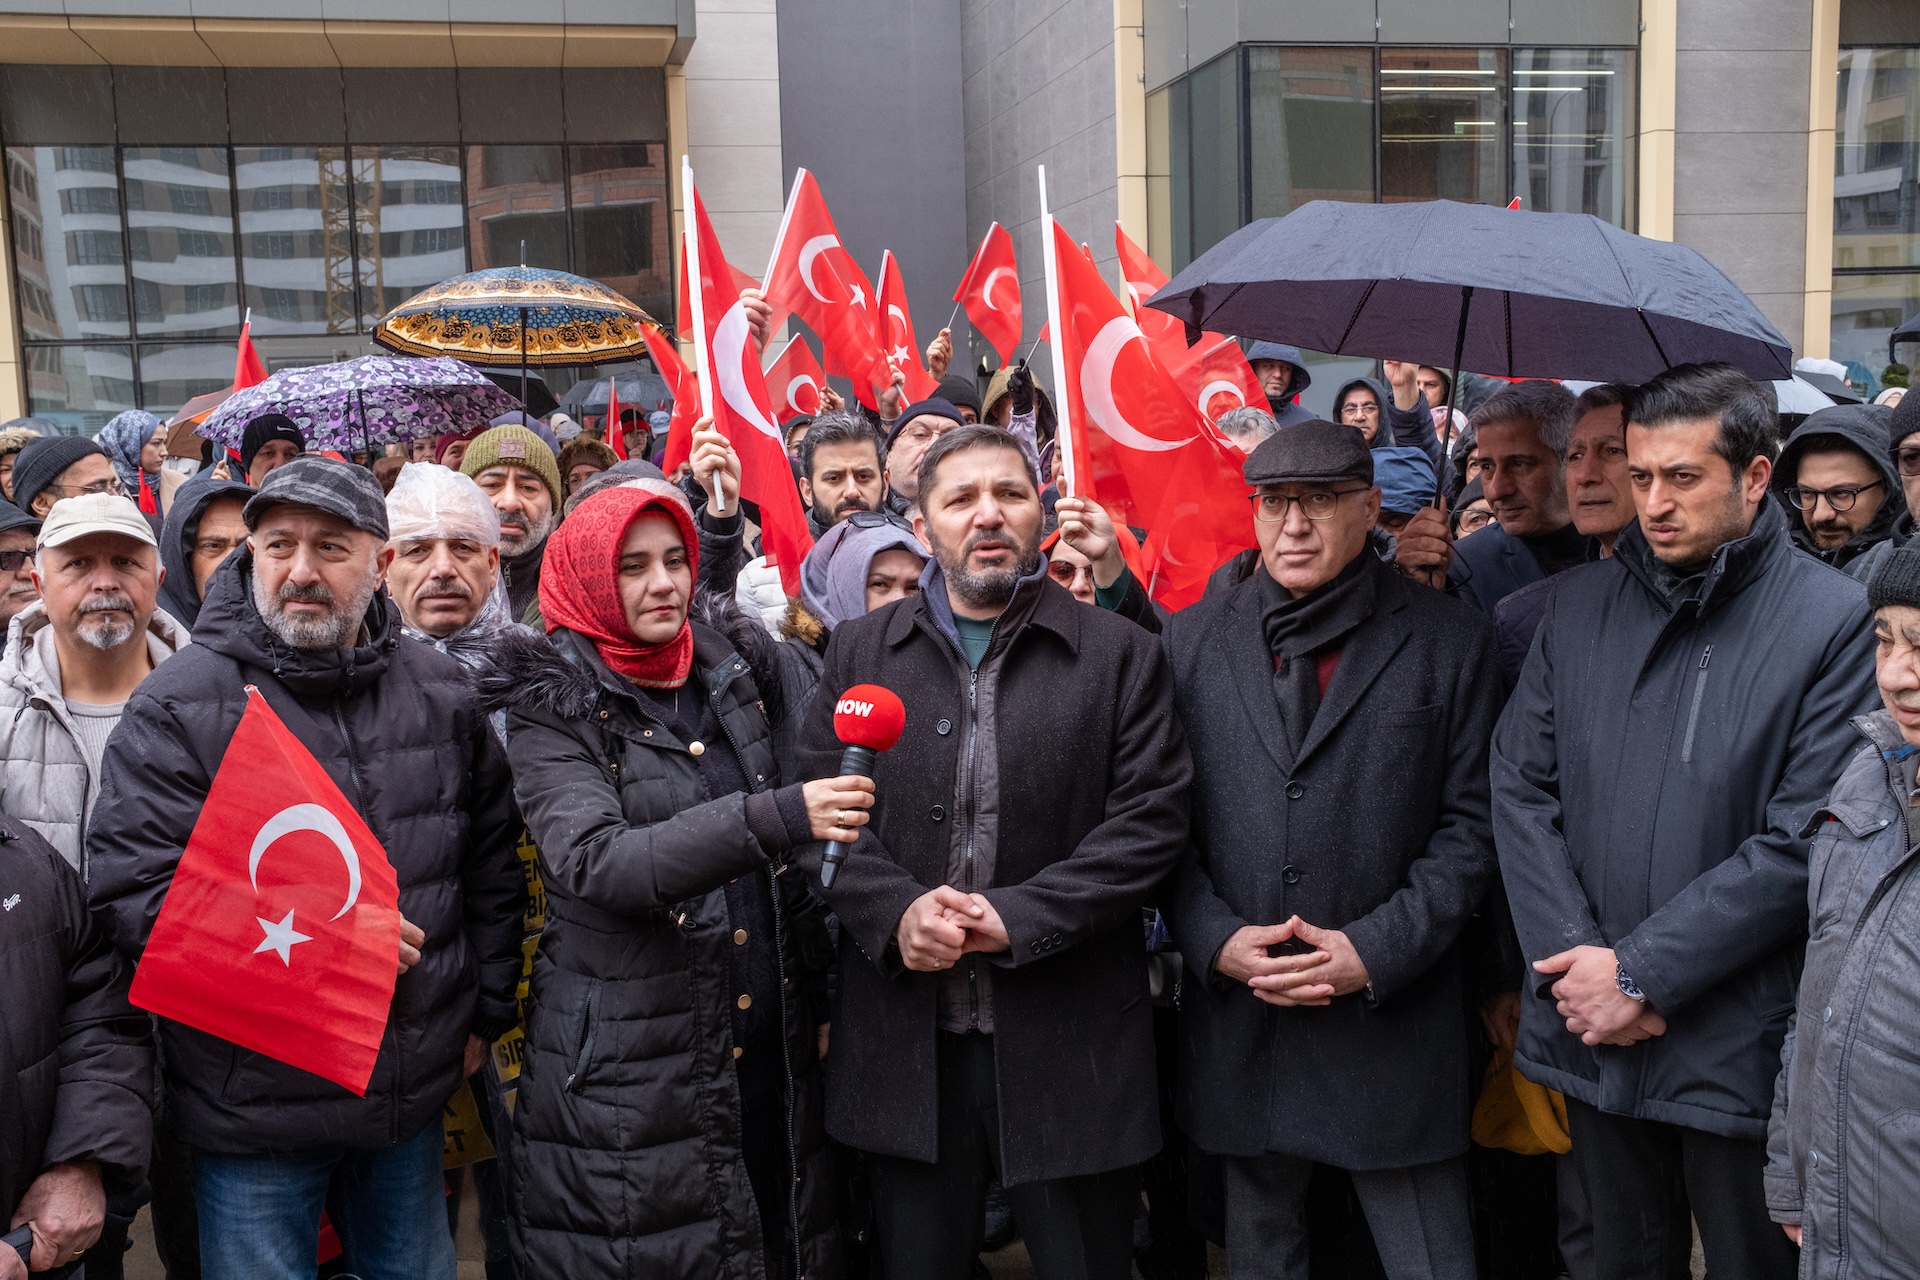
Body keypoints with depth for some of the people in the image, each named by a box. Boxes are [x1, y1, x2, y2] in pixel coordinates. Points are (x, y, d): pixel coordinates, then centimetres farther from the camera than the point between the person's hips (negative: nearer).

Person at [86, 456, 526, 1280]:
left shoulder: (440, 694, 3)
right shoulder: (180, 705, -11)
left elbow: (491, 862, 11)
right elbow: (132, 894, -17)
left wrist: (485, 1012, 9)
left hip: (416, 1090, 4)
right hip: (254, 1112, -4)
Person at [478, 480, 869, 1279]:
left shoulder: (726, 681, 10)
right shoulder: (555, 709, -6)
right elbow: (595, 859, -23)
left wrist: (816, 998, 12)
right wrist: (774, 818, -33)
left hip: (770, 1055, 5)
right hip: (629, 1074, -5)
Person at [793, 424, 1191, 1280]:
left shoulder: (1120, 654, 1)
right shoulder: (860, 650, 8)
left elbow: (1151, 818, -7)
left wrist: (1017, 918, -16)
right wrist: (896, 908, -14)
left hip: (1068, 1043, -1)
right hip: (903, 1043, 2)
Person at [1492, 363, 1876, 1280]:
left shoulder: (1833, 620, -10)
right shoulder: (1580, 606, 4)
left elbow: (1802, 843, -15)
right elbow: (1520, 788, 1)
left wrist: (1641, 970, -15)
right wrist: (1574, 959, -10)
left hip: (1741, 1044, -3)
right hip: (1592, 1033, 4)